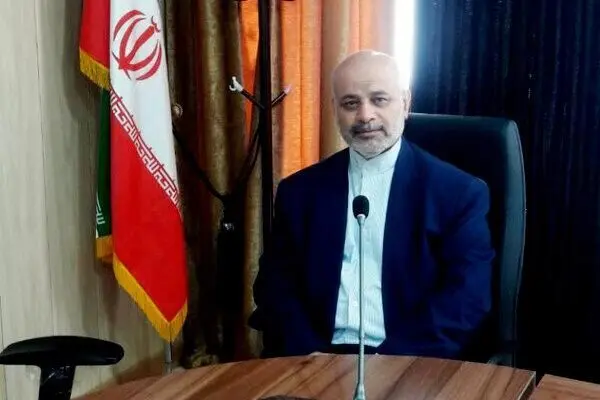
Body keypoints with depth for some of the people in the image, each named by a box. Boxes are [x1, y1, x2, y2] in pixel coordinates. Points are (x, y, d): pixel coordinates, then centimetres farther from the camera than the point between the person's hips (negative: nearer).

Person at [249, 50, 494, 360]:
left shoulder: (459, 192, 0)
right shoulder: (301, 189, 9)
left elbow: (467, 299, -6)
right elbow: (275, 283, 5)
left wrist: (391, 363, -16)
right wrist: (306, 353, -12)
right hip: (317, 361, 2)